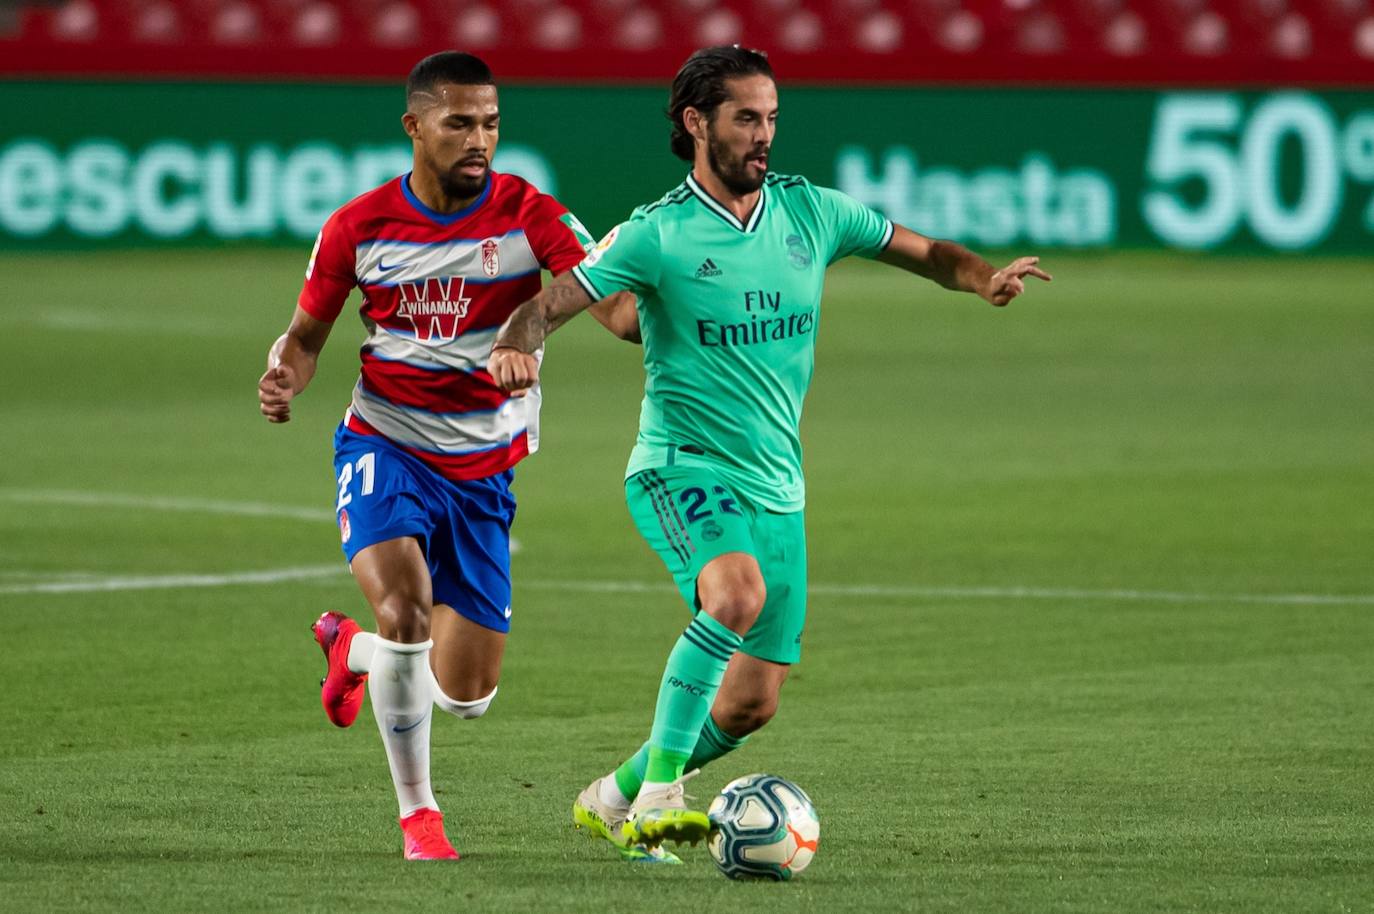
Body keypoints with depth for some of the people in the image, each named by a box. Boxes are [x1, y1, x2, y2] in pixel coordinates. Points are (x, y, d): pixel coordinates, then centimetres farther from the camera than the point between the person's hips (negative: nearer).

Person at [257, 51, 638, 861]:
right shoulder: (359, 227, -4)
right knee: (405, 611, -29)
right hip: (385, 445, -1)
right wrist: (286, 377, -14)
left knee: (466, 695, 3)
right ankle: (418, 812, -9)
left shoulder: (529, 217, -10)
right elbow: (308, 333, 9)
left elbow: (617, 308, -21)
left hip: (482, 468, 1)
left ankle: (353, 649, 39)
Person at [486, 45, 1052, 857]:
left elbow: (924, 251, 14)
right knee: (738, 592, -36)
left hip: (776, 486, 5)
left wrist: (985, 277, -7)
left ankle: (618, 795, 28)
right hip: (682, 469, -5)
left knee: (752, 705, 3)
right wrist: (515, 348, -32)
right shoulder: (658, 234, -7)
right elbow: (548, 306, -9)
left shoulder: (810, 211, 6)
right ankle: (659, 792, -29)